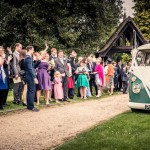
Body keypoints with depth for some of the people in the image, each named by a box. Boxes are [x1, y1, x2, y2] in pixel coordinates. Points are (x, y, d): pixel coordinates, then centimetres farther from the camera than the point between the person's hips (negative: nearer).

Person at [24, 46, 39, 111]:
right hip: (30, 77, -10)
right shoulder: (29, 57, -15)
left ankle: (29, 105, 18)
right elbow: (30, 68, -21)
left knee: (29, 91, 13)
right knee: (32, 91, -8)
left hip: (28, 77, 10)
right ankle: (31, 106, -7)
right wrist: (34, 77, -21)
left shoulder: (27, 57, 15)